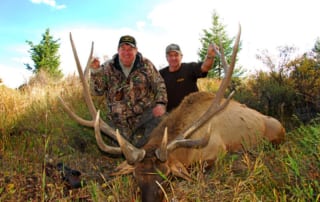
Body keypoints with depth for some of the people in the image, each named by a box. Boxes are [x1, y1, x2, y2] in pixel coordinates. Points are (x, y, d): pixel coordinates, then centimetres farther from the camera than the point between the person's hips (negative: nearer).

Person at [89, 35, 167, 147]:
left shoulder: (146, 64, 0)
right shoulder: (108, 67, 1)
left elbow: (159, 84, 2)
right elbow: (97, 91, -2)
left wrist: (160, 103, -13)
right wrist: (95, 71, -16)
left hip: (146, 116, -1)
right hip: (119, 121, 1)